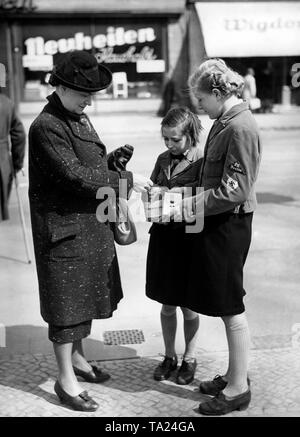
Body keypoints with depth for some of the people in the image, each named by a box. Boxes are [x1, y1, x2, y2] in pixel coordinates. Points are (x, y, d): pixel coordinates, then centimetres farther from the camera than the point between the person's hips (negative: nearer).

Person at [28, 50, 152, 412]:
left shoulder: (79, 117, 11)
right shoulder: (46, 126, -18)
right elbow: (74, 175, -24)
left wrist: (114, 158, 5)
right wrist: (126, 179, -21)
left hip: (91, 222, 9)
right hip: (63, 226, -9)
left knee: (87, 294, 19)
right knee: (66, 300, 1)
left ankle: (77, 358, 37)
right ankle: (66, 379, 16)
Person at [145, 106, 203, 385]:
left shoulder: (203, 163, -12)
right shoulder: (163, 160, 6)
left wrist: (182, 196, -22)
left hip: (189, 239, -5)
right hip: (162, 237, 5)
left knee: (187, 306, 9)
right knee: (167, 305, 14)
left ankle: (189, 359, 29)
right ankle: (169, 356, 32)